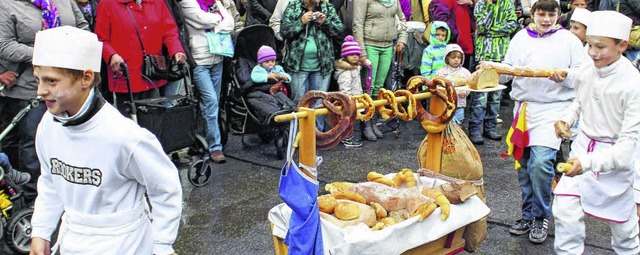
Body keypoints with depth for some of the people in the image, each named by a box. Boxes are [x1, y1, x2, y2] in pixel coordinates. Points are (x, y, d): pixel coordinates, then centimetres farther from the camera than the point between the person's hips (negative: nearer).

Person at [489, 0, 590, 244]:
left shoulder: (568, 40, 2)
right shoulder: (521, 37, 11)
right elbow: (507, 72, 14)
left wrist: (565, 77, -18)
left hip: (553, 107, -4)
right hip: (523, 107, 4)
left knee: (540, 162, -17)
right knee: (523, 164, 9)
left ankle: (541, 217, 3)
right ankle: (529, 215, 25)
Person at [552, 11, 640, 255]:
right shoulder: (585, 72, -7)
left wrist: (588, 162, -36)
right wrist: (566, 118, -4)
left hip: (614, 156, -4)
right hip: (583, 145, 4)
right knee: (565, 208, -2)